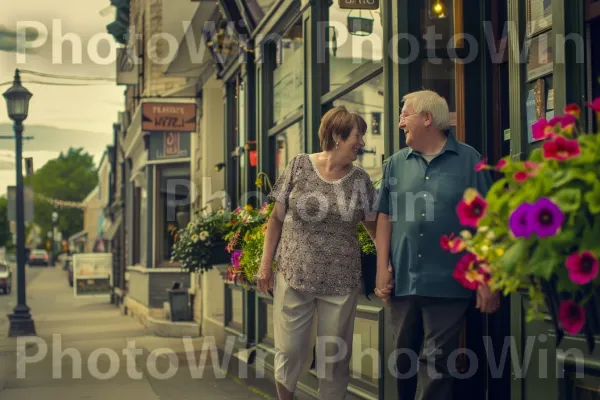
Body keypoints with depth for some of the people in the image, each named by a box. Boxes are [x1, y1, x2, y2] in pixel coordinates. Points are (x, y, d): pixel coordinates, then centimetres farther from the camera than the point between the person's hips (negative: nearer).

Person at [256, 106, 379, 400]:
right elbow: (277, 218, 2)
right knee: (290, 350, 4)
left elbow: (374, 226, 7)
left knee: (335, 355, 7)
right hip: (294, 276, -1)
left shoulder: (360, 179, 2)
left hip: (341, 282, 1)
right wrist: (266, 263, -2)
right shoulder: (299, 166, -1)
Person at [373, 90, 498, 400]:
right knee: (402, 358, 14)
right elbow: (385, 216, 10)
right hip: (403, 281, 4)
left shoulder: (468, 159, -2)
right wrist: (382, 268, 1)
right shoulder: (397, 163, 9)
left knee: (436, 364, 1)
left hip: (449, 283, -4)